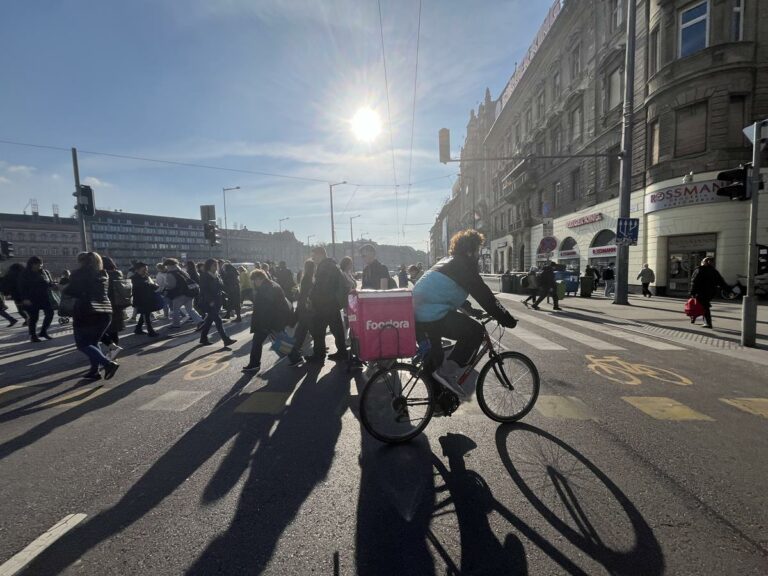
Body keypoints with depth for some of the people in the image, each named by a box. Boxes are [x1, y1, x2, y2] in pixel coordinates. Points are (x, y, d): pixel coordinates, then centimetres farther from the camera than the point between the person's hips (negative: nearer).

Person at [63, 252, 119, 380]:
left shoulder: (80, 273, -3)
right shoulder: (104, 274, 13)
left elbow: (70, 291, -2)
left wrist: (63, 288, 19)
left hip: (86, 313, -6)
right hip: (105, 312, 6)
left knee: (82, 344, 1)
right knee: (93, 342, 18)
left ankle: (109, 363, -17)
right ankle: (94, 371, 11)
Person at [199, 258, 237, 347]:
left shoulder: (216, 276, 12)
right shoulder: (205, 276, -11)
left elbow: (221, 286, 16)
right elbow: (204, 290, -17)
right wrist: (210, 301, -21)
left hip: (216, 301, 8)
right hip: (209, 302, -8)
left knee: (210, 319, 14)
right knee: (217, 320, -10)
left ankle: (203, 339, 26)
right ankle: (226, 340, -11)